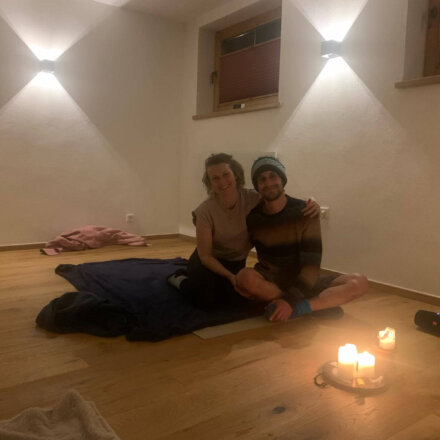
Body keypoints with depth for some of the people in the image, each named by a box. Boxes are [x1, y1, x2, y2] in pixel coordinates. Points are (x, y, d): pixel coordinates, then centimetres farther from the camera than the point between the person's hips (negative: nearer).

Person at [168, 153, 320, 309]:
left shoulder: (253, 199, -22)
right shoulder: (205, 211, -28)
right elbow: (205, 256, -20)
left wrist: (310, 206, -36)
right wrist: (230, 276, -31)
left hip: (236, 262, 3)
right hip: (209, 262, -3)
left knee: (237, 299, -13)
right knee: (206, 300, -19)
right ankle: (180, 279, 13)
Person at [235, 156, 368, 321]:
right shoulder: (252, 218, -4)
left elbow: (311, 264, -15)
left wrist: (290, 300, -28)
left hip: (302, 283, 1)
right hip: (268, 282, 0)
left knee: (359, 282, -20)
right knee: (244, 277, -35)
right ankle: (323, 303, -23)